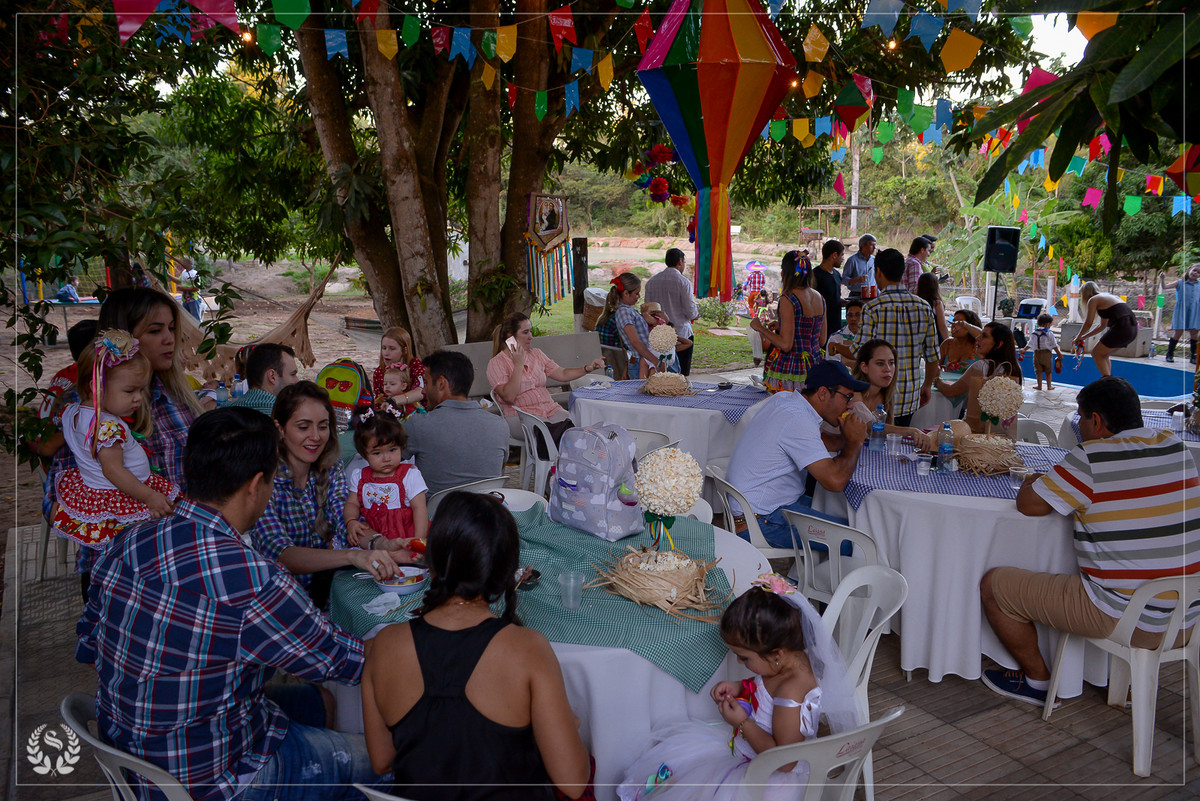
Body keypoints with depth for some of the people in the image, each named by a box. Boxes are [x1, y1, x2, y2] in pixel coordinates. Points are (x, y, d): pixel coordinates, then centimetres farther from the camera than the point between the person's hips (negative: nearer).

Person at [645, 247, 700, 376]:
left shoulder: (651, 281, 4)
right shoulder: (683, 282, -10)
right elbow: (691, 312, -12)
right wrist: (696, 313, 11)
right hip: (681, 333, -5)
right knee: (682, 375, 0)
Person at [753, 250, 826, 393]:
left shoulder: (788, 300, -14)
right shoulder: (820, 298, 8)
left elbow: (785, 344, -18)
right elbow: (822, 339, 15)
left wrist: (760, 328, -4)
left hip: (789, 369, -7)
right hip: (814, 366, 7)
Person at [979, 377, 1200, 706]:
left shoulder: (1092, 458, -18)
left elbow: (1029, 504, -12)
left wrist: (1034, 481, 10)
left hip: (1123, 618, -8)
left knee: (995, 585, 4)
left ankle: (1037, 681, 22)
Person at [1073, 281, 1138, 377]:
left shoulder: (1093, 300, 2)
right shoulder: (1108, 296, 28)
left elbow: (1088, 323, 2)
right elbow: (1102, 325, 30)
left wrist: (1078, 337, 17)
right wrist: (1084, 337, 32)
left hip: (1121, 328, -9)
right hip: (1133, 329, 9)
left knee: (1096, 353, 4)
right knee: (1103, 354, 21)